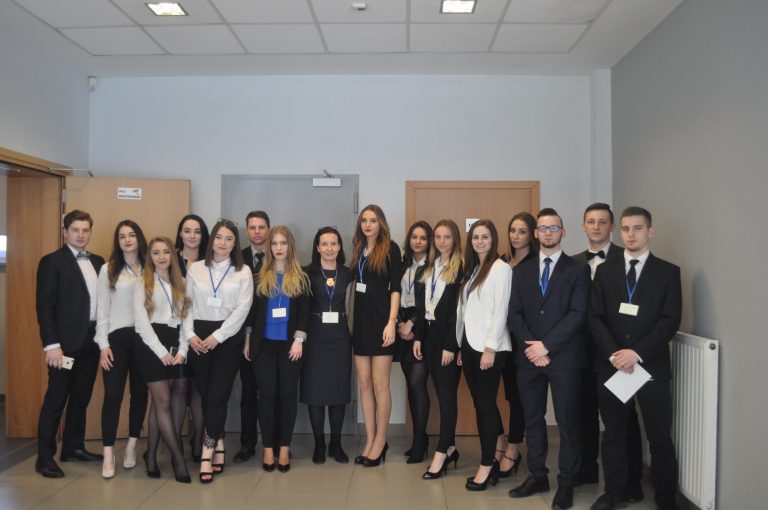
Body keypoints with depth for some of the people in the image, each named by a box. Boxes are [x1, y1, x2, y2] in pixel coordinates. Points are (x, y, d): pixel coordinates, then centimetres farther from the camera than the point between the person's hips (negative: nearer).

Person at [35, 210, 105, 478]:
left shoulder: (97, 261, 12)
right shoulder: (51, 261, -5)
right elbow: (44, 306, -10)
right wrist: (51, 344, -16)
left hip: (92, 340, 6)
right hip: (66, 341, -6)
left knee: (81, 397, 14)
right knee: (56, 399, 1)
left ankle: (74, 447, 26)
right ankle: (45, 457, 12)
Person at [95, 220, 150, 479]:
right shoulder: (108, 269, 2)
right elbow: (102, 309, 1)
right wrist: (103, 345, -4)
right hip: (117, 338, -2)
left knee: (140, 393, 8)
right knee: (113, 395, -4)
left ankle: (131, 447, 22)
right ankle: (108, 455, 5)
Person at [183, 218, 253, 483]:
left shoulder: (243, 272, 3)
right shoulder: (195, 269, 8)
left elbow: (243, 308, -5)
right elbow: (186, 304, 7)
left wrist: (217, 336, -11)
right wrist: (190, 335, -6)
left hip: (228, 337, -2)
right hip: (199, 337, 2)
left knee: (217, 395, -6)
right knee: (205, 394, 5)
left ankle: (207, 454, 0)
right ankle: (218, 447, 21)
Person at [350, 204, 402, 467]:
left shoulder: (390, 248, -3)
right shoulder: (358, 249, 13)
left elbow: (395, 287, -7)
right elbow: (355, 285, 15)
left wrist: (391, 322, -15)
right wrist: (351, 320, 11)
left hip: (380, 320, -6)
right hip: (360, 320, 6)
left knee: (380, 384, -1)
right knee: (364, 383, 8)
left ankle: (380, 440, 11)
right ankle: (370, 439, 17)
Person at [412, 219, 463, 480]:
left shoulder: (461, 268, -10)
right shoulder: (428, 267, 12)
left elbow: (459, 309, -13)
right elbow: (421, 305, 12)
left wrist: (451, 346, -15)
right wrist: (418, 337, 7)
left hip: (448, 336, -6)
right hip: (429, 334, 7)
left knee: (447, 395, -1)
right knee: (442, 393, 12)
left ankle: (441, 455, 5)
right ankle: (450, 447, 23)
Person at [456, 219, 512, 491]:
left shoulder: (501, 268, -7)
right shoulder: (472, 269, 15)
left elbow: (500, 311, -13)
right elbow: (465, 309, 12)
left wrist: (490, 348, -16)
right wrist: (460, 345, 10)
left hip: (489, 346, -7)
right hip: (469, 344, 7)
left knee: (486, 404, -1)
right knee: (479, 404, 10)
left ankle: (487, 465, 10)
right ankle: (492, 458, 19)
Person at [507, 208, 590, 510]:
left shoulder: (578, 270, 0)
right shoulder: (522, 270, 11)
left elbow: (577, 314, -10)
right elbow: (515, 313, 5)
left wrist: (546, 345, -15)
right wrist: (530, 346, -8)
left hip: (564, 357, -3)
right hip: (529, 357, 4)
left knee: (567, 422, 4)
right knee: (533, 419, 11)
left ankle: (566, 483, 17)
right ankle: (537, 476, 25)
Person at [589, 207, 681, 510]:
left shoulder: (668, 272, 2)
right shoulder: (605, 271, 7)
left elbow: (670, 321, -7)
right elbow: (595, 318, 2)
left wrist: (637, 353, -17)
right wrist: (613, 353, -12)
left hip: (652, 366, -2)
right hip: (611, 365, 2)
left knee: (660, 438, 6)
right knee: (613, 434, 12)